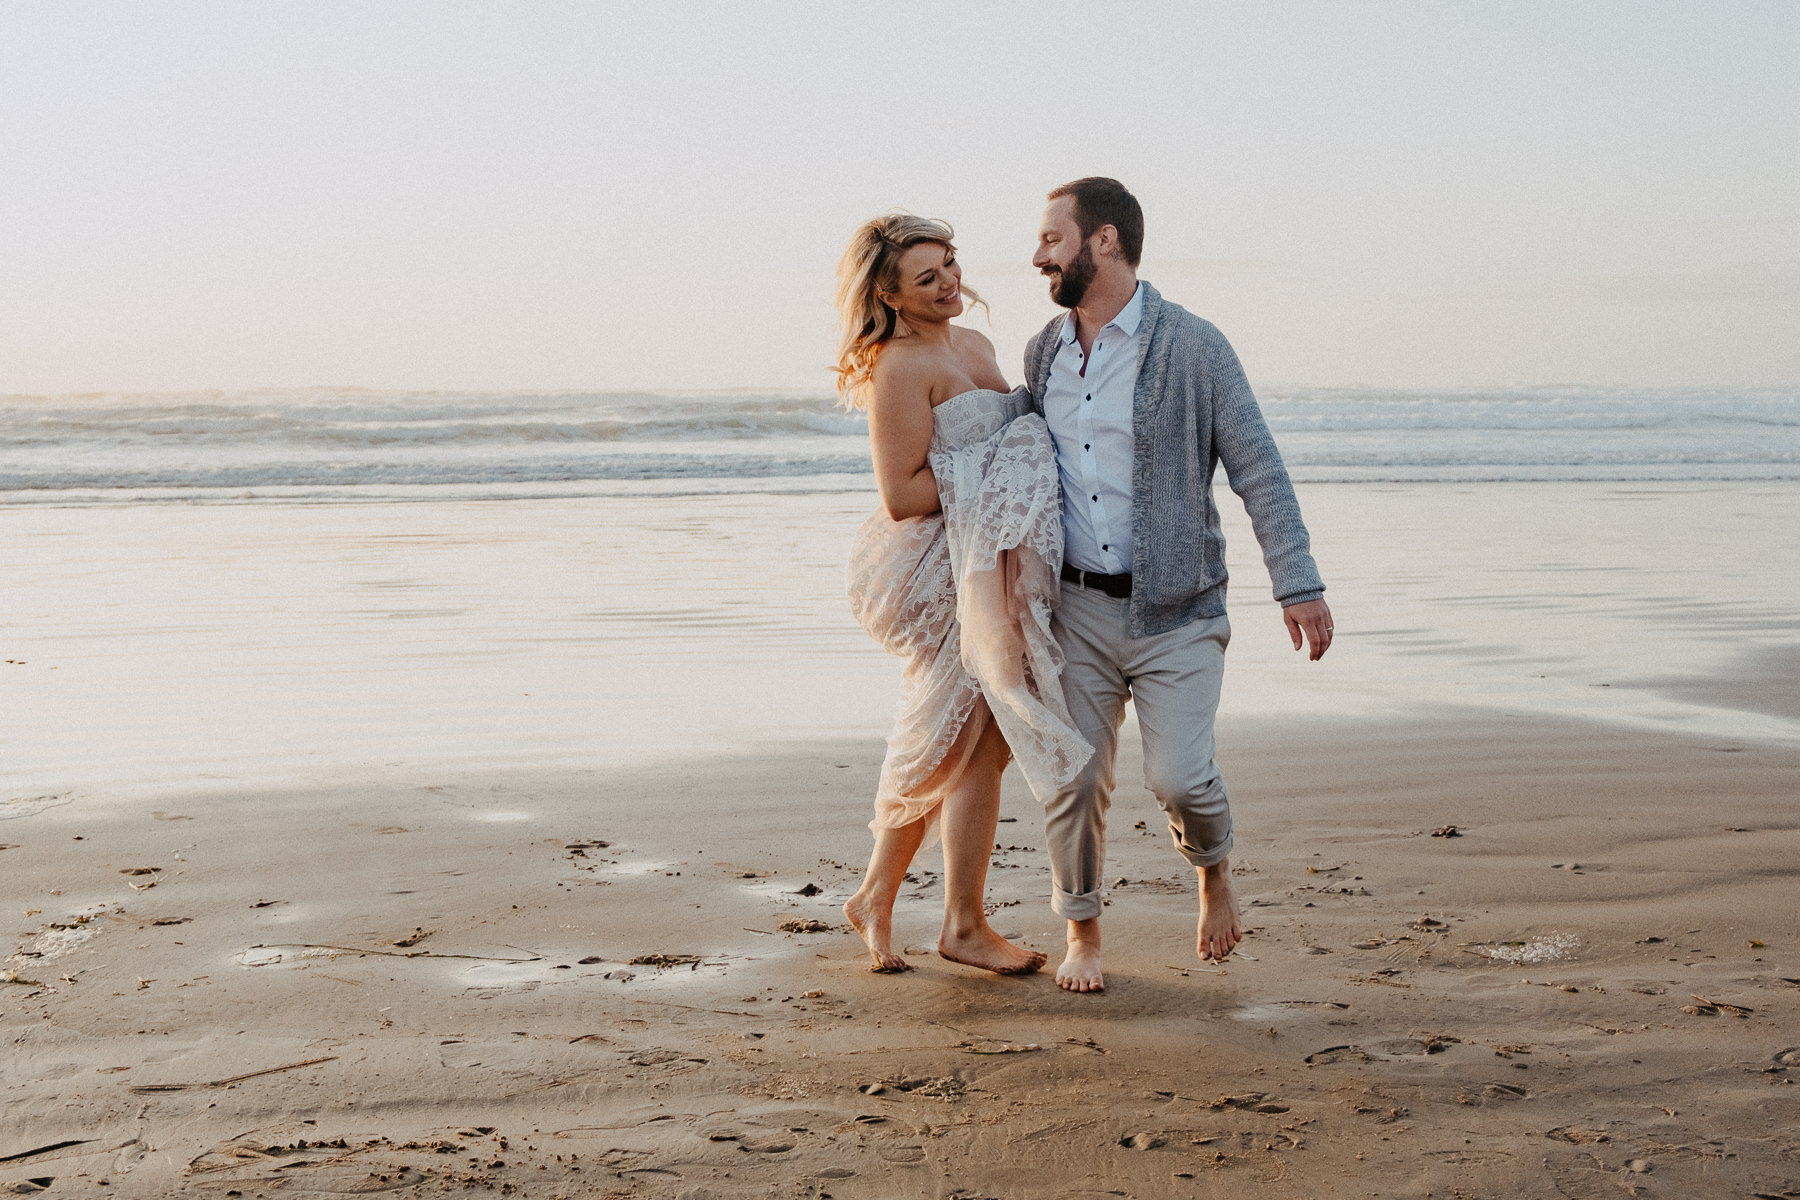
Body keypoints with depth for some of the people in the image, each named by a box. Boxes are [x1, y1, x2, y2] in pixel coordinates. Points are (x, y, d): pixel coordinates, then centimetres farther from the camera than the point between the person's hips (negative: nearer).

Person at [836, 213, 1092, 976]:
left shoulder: (975, 347, 14)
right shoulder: (901, 367, -14)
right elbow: (901, 495, -19)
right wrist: (992, 476, -17)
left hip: (993, 569, 9)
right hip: (948, 576, -9)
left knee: (940, 747, 14)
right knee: (976, 745, -3)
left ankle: (876, 897, 27)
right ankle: (963, 926, 9)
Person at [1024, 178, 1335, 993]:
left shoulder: (1192, 347, -7)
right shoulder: (1044, 353, 8)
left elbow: (1258, 472, -8)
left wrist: (1298, 586, -15)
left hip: (1174, 610, -4)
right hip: (1075, 605, 4)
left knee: (1178, 778, -12)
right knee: (1071, 778, 1)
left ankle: (1213, 872, 21)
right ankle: (1082, 933, 21)